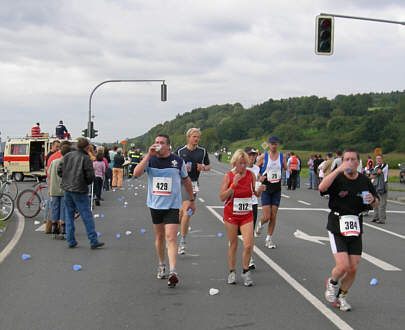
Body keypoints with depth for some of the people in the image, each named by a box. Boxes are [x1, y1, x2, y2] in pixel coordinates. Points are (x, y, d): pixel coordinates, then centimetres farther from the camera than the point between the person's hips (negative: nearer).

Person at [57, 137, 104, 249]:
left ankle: (71, 241, 14)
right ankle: (93, 241, 1)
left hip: (67, 190, 5)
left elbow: (59, 171, 6)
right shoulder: (86, 158, -11)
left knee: (69, 216, 13)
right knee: (87, 216, 0)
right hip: (80, 191, -5)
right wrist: (87, 182, 7)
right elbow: (90, 176, -13)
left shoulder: (67, 156, 6)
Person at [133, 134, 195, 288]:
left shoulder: (178, 161, -2)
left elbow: (186, 180, 11)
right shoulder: (149, 160, 0)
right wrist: (148, 155, -19)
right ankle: (161, 265, 34)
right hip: (155, 204, 3)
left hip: (172, 206, -3)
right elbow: (136, 174, -16)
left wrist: (191, 200, 16)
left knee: (170, 238, -13)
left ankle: (173, 271, -17)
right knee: (159, 236, 16)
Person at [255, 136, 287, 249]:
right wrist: (259, 177, -15)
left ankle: (269, 239, 14)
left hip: (277, 189, 3)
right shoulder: (263, 156, -4)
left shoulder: (282, 156, 4)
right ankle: (260, 224, 27)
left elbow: (286, 169, 14)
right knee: (266, 217, -8)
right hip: (266, 188, -3)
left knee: (273, 216, 2)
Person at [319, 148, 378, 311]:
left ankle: (341, 295, 27)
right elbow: (322, 187, -30)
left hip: (355, 228, 4)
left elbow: (376, 203, 17)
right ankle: (332, 283, 21)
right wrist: (339, 169, -32)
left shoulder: (365, 181, 5)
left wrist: (372, 200, -7)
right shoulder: (337, 178, -8)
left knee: (353, 269, 2)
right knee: (343, 266, -14)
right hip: (337, 227, -4)